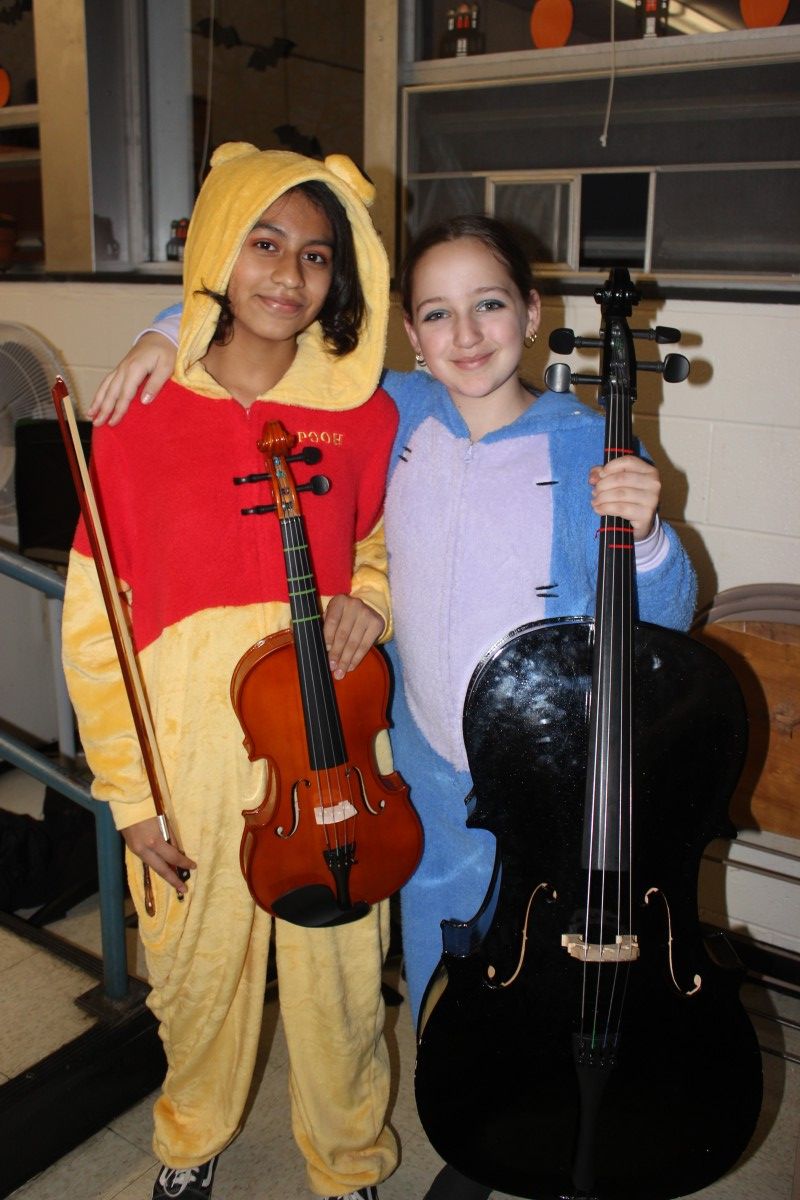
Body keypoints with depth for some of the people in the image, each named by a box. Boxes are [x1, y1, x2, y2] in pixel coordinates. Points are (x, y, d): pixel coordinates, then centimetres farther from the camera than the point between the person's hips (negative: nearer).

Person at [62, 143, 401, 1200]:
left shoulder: (365, 417, -4)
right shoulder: (142, 423, -7)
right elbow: (96, 628, -2)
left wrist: (370, 592, -8)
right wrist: (129, 795, -3)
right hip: (192, 759, 0)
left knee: (339, 977, 14)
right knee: (197, 973, 19)